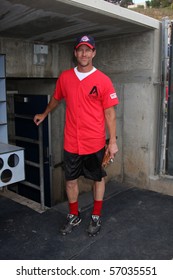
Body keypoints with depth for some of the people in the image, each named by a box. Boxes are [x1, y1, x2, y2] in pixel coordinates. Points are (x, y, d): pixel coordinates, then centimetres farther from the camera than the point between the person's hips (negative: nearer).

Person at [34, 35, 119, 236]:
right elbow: (56, 98, 21)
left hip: (95, 143, -2)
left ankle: (96, 217, 33)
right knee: (70, 180, 13)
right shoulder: (65, 77, 2)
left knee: (98, 179, 13)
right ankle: (74, 216, 34)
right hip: (71, 143, 3)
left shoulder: (103, 80, -8)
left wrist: (113, 141, -10)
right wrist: (44, 114, 34)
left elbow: (109, 113, -7)